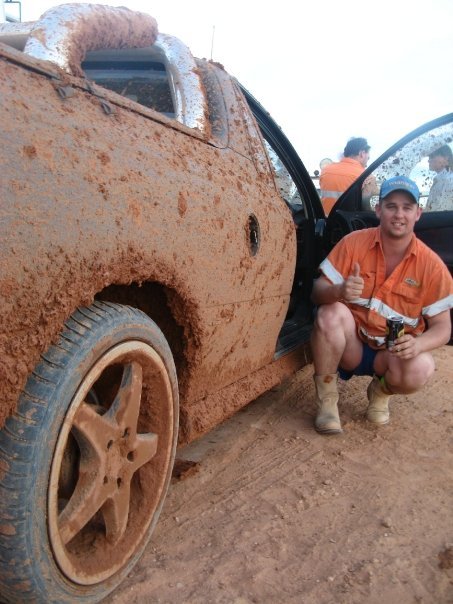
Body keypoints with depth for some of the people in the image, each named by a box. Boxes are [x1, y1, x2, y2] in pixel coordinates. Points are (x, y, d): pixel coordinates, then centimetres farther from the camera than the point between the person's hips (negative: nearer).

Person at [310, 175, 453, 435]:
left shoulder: (431, 265, -9)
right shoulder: (354, 243, -9)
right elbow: (318, 291, -10)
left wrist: (417, 344, -29)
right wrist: (338, 291, -34)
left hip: (393, 353, 1)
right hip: (351, 345, 0)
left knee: (420, 368, -33)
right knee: (331, 312, -32)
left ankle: (381, 391, 6)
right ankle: (327, 399, -10)